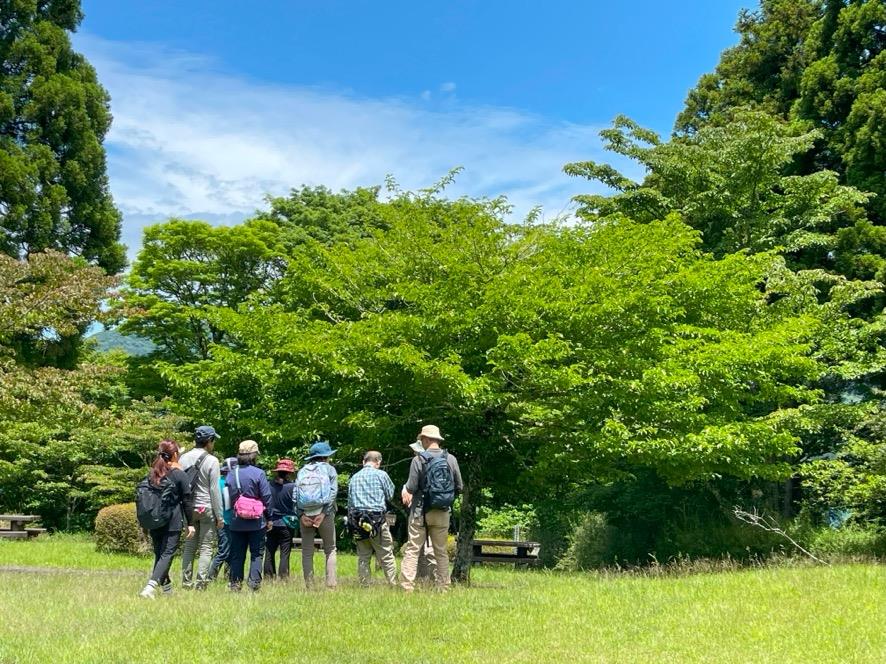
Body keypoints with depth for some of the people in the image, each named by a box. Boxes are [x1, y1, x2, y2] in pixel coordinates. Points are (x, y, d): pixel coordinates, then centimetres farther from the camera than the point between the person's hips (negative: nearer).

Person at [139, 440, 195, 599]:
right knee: (167, 554, -6)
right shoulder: (180, 475, -6)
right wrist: (190, 524, -1)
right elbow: (187, 501, -5)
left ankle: (166, 587, 24)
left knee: (159, 554, 16)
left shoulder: (152, 474, 9)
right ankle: (151, 585, -22)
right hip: (173, 523, -5)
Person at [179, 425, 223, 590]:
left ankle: (186, 581, 11)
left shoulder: (184, 458, 6)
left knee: (188, 547, 11)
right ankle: (201, 582, -4)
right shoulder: (211, 461, -9)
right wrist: (219, 516, -4)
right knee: (206, 548, 0)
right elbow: (214, 490, -9)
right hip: (207, 508, -5)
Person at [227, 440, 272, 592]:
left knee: (237, 555, 10)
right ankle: (254, 582, -2)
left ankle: (235, 584, 10)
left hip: (237, 522, 4)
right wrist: (268, 518, 3)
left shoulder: (231, 473, 2)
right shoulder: (258, 473, -11)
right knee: (257, 553, 5)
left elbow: (229, 496, 7)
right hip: (256, 522, -3)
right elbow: (266, 497, -7)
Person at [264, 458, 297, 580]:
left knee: (269, 551, 11)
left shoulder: (270, 485, -2)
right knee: (285, 552, 2)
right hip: (286, 524, -3)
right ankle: (283, 577, 0)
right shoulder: (292, 487, -11)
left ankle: (268, 576, 14)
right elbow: (297, 505, -7)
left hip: (272, 523, 3)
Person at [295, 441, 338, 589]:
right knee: (330, 549, 8)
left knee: (307, 552, 8)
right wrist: (324, 513, -11)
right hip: (323, 514, -2)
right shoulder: (329, 469, 5)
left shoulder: (302, 471, 13)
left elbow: (295, 494, 3)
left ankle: (309, 585, 5)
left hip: (305, 515, 2)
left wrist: (301, 514, -4)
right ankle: (331, 582, -4)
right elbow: (333, 492, -6)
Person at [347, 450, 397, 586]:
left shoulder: (354, 477, 13)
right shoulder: (381, 474, -1)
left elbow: (349, 501, 15)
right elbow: (390, 495, 8)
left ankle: (364, 585, 9)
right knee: (386, 556, -1)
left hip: (357, 520, 5)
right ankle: (393, 584, -2)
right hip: (377, 518, -5)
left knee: (363, 556, 9)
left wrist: (350, 520, 18)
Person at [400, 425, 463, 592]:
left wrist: (405, 488, 9)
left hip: (420, 511, -3)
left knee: (412, 550, 1)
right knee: (441, 551, 13)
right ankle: (444, 587, 14)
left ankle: (407, 587, -5)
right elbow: (460, 487, 3)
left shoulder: (418, 459, -10)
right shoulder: (451, 459, 0)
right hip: (443, 513, 3)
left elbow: (411, 488, -12)